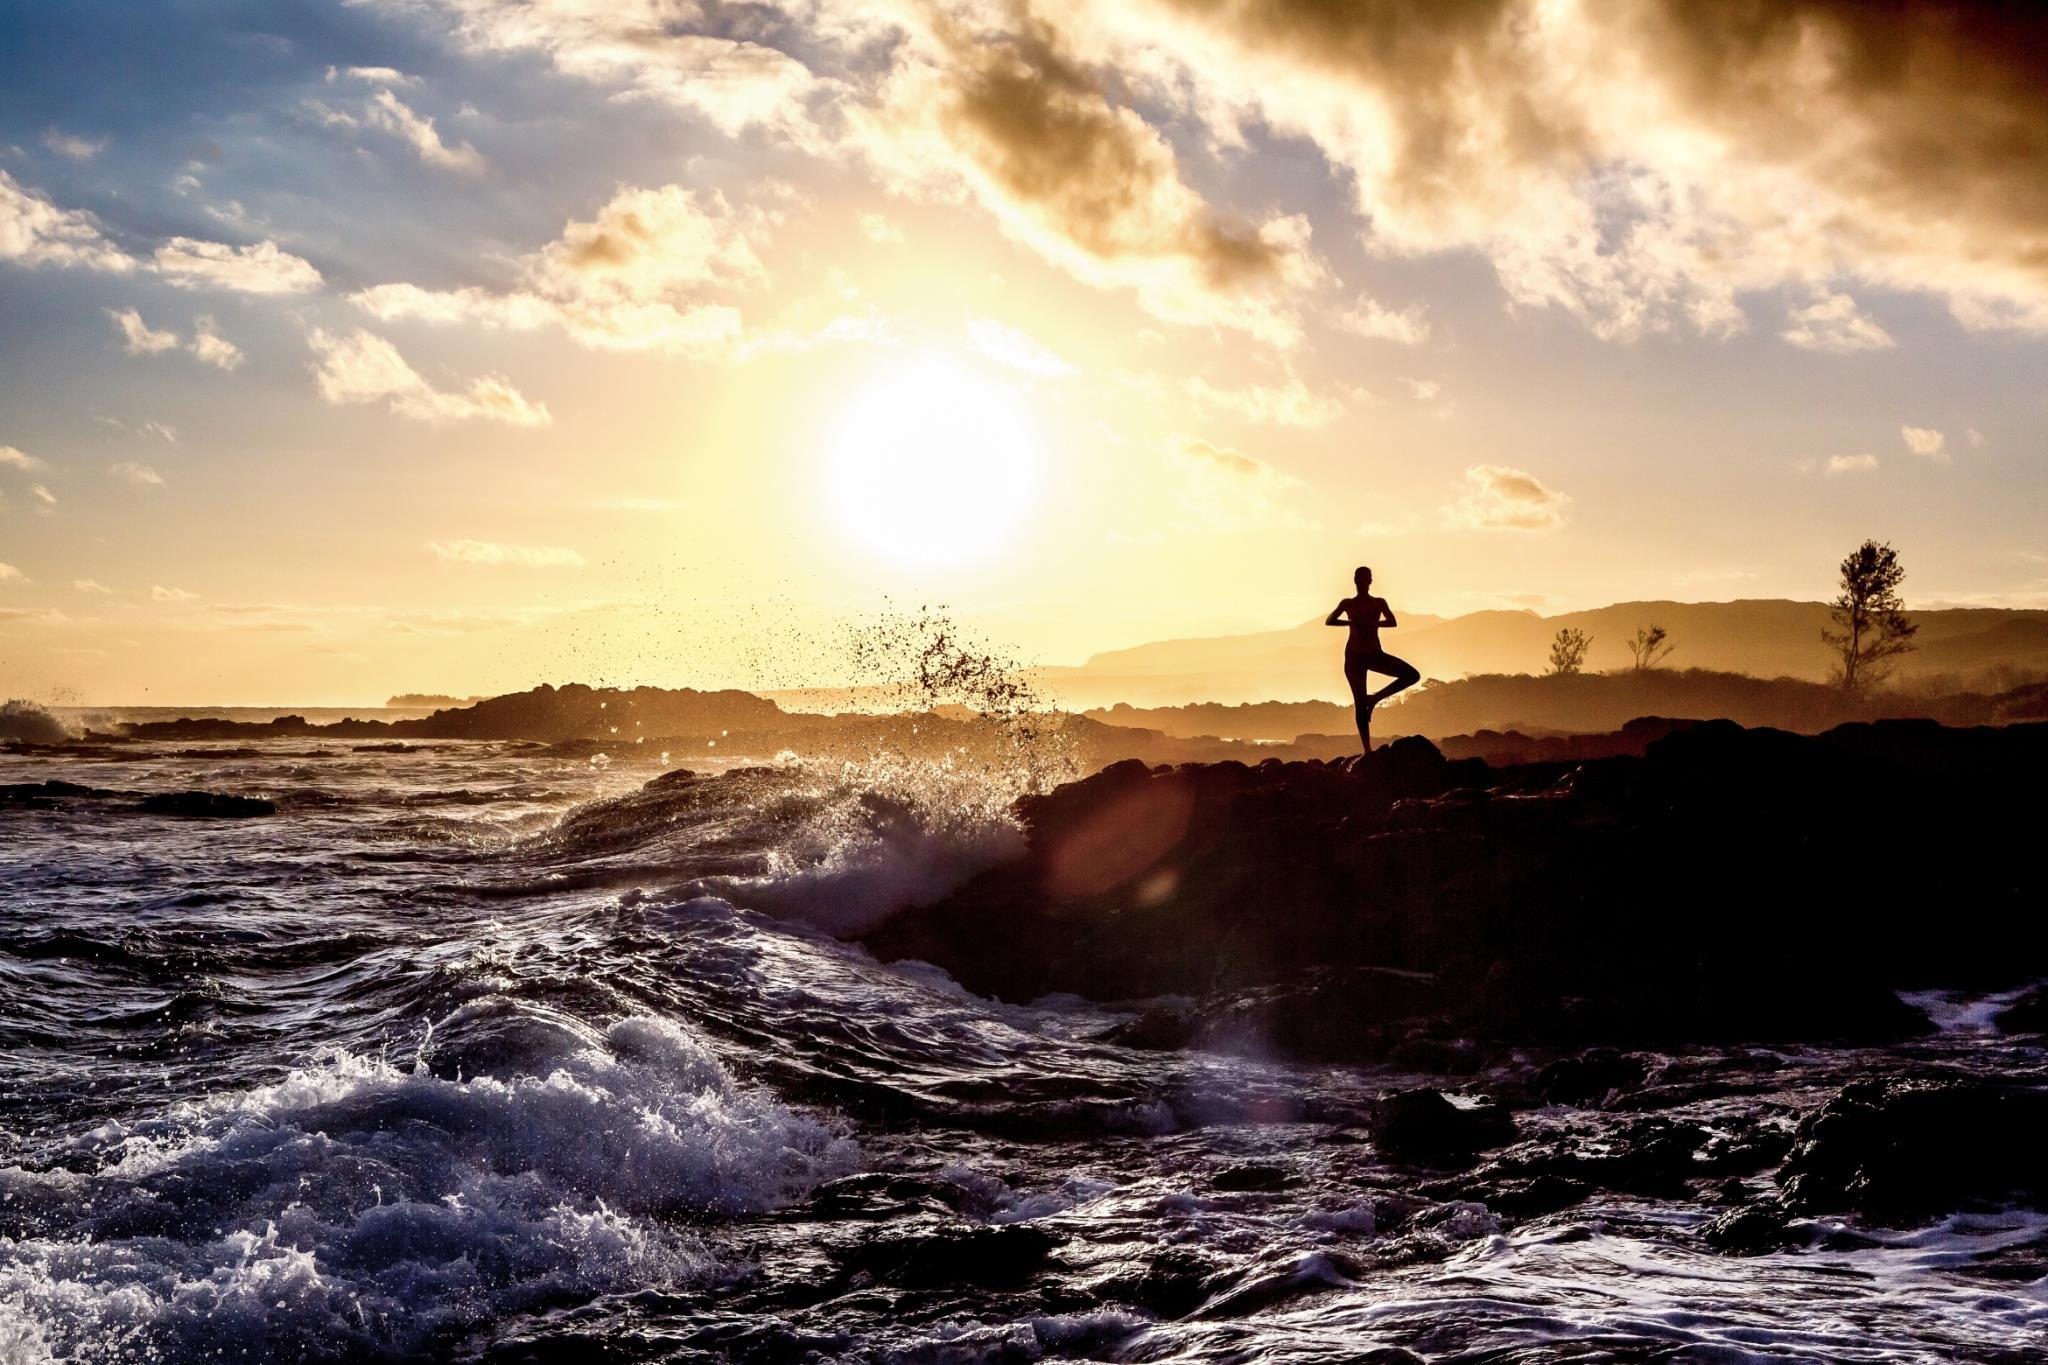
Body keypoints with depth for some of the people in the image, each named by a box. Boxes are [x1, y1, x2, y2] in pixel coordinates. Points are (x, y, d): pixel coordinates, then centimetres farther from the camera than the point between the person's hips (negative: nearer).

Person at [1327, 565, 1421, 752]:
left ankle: (1375, 698, -1)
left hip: (1375, 654, 2)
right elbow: (1329, 621, 1)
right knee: (1360, 704, -4)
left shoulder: (1379, 603, 6)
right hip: (1355, 655, -2)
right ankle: (1368, 749, -2)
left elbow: (1392, 622, -3)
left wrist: (1373, 623, -21)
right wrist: (1351, 622, -14)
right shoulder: (1348, 603, 4)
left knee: (1412, 675, -15)